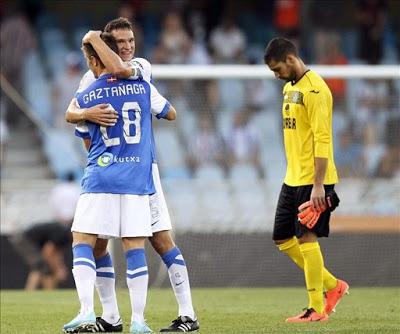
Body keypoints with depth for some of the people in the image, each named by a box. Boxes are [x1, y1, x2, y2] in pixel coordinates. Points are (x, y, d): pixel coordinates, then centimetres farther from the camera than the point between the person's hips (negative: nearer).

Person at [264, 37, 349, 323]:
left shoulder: (314, 89, -15)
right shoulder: (290, 88, 15)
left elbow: (322, 140, -20)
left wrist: (318, 185, -23)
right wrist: (295, 176, 20)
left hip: (313, 181, -10)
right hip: (293, 179, 10)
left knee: (306, 238, -7)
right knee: (283, 238, 10)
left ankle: (317, 309, 0)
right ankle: (332, 286, 20)